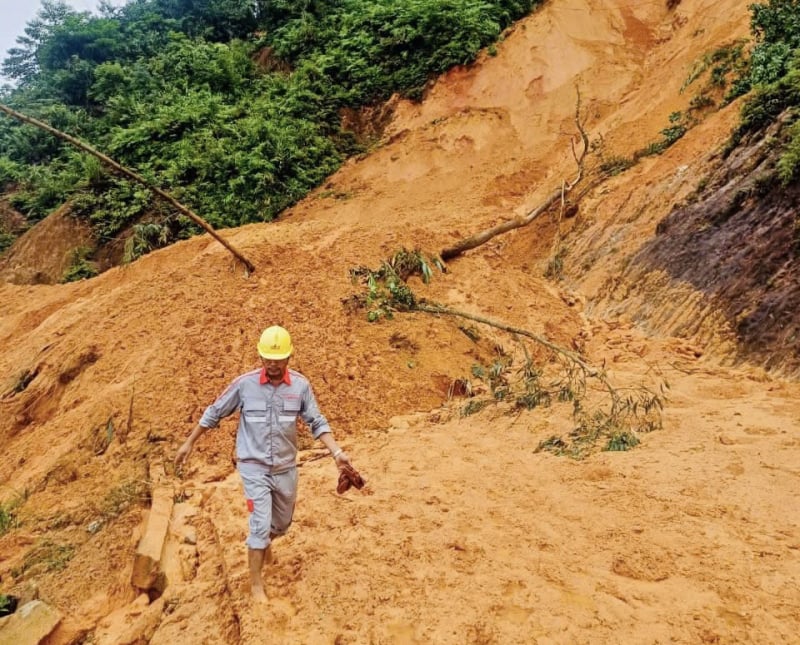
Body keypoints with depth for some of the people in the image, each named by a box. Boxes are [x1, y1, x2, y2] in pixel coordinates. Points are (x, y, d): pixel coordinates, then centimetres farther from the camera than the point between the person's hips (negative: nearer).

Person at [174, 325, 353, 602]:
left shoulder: (301, 385, -8)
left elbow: (316, 422, -3)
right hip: (254, 467, -3)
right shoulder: (244, 384, -13)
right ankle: (256, 583, 11)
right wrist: (189, 443, 3)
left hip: (285, 468, 3)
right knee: (261, 524, -5)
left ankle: (264, 544, 52)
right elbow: (214, 414, -1)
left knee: (282, 523, 19)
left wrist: (337, 452, -15)